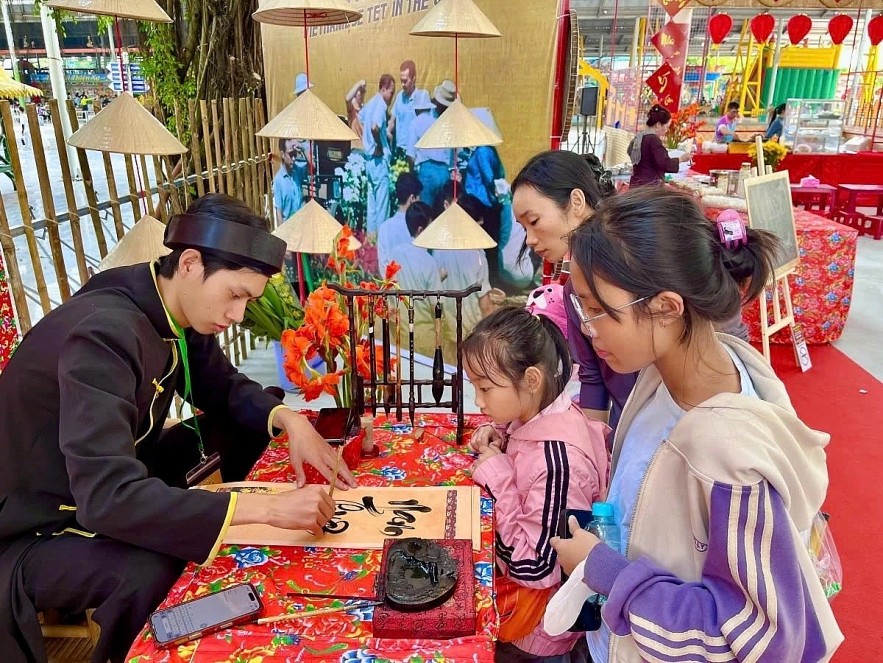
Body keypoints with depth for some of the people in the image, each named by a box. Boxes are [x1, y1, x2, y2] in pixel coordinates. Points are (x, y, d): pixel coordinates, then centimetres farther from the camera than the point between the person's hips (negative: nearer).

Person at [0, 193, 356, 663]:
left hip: (118, 480, 8)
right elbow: (108, 497, -40)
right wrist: (267, 507, -41)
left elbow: (224, 387, 7)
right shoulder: (104, 332, -33)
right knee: (152, 571, -35)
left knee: (247, 425, 0)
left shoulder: (177, 310, -8)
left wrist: (290, 420, -14)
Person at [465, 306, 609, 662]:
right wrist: (497, 439, -7)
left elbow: (535, 567, -27)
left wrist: (495, 478, -25)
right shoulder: (537, 416, -8)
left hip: (540, 603, -7)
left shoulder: (557, 459, -33)